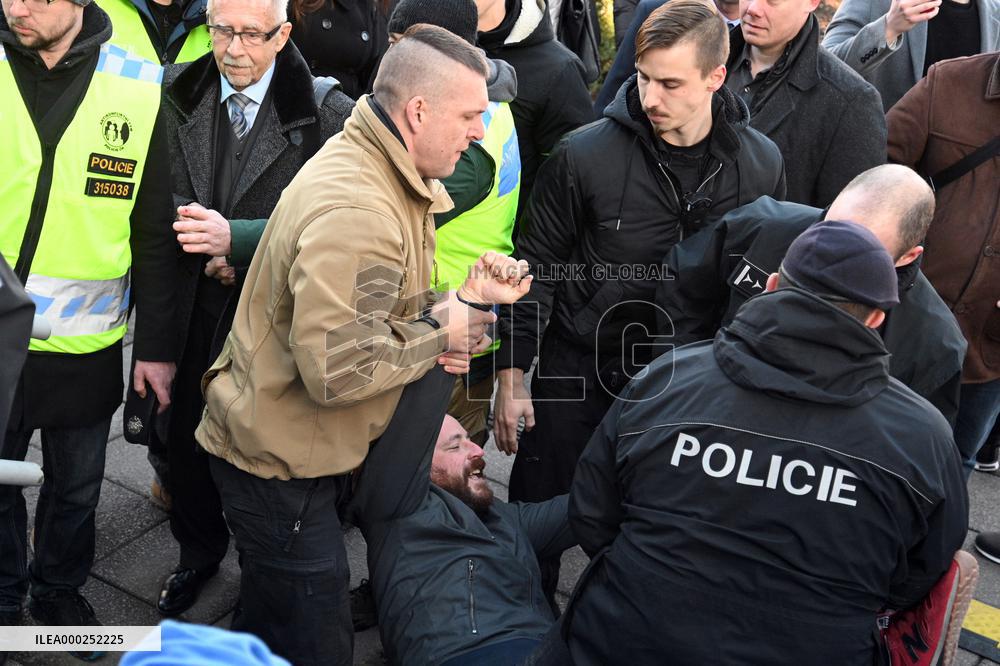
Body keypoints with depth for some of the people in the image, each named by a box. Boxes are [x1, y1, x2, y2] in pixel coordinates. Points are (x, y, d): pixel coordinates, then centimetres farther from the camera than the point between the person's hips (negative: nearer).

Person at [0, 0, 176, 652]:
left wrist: (156, 344, -3)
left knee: (76, 488, 18)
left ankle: (60, 590, 43)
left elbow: (153, 231, -4)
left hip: (85, 346, -1)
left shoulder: (138, 89, -8)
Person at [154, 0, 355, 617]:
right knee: (187, 435, 18)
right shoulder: (176, 97, 0)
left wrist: (235, 239, -24)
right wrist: (203, 252, -9)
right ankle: (199, 552, 46)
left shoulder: (327, 114, -11)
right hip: (191, 309, 4)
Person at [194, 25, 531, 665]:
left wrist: (461, 299, -7)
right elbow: (339, 368, -34)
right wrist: (443, 332, -20)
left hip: (307, 447, 9)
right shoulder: (355, 211, -30)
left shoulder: (388, 173, 4)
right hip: (278, 466, -9)